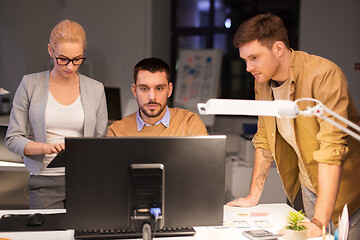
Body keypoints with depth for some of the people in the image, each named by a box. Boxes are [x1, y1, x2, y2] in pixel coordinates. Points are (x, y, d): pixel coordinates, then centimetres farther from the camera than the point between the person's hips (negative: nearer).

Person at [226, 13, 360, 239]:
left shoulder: (324, 75, -26)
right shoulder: (263, 81, -2)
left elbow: (332, 148, -33)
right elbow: (265, 139, 9)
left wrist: (319, 222, -37)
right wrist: (253, 197, 8)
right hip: (309, 187, 6)